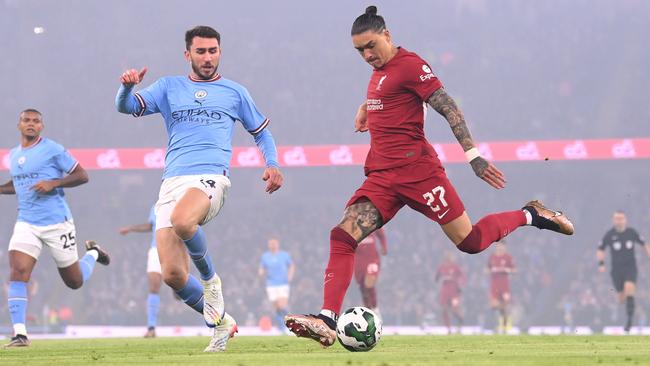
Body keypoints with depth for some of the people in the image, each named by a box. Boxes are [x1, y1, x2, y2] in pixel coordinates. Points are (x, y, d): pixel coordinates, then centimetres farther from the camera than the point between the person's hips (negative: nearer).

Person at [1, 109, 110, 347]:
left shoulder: (53, 150, -6)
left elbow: (82, 176, -6)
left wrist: (54, 183, -19)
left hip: (57, 222, -4)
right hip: (26, 223, 4)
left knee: (75, 282, 8)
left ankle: (93, 253, 41)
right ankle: (19, 333, -19)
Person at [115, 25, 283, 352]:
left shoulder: (234, 92, 16)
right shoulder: (169, 87, 18)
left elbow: (261, 131, 27)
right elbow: (126, 106, 7)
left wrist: (272, 164, 9)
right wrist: (127, 87, -16)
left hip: (210, 177, -3)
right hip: (172, 182, 3)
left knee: (182, 220, -39)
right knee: (171, 275, -8)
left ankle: (209, 278, -11)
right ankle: (221, 324, 13)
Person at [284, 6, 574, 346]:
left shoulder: (409, 64, -8)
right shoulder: (378, 71, 17)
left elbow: (449, 109, -13)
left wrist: (473, 154, -20)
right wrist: (365, 109, 20)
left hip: (417, 170, -7)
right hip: (382, 177, 7)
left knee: (471, 241, -2)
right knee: (341, 237, -13)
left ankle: (530, 215, 25)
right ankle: (327, 321, -21)